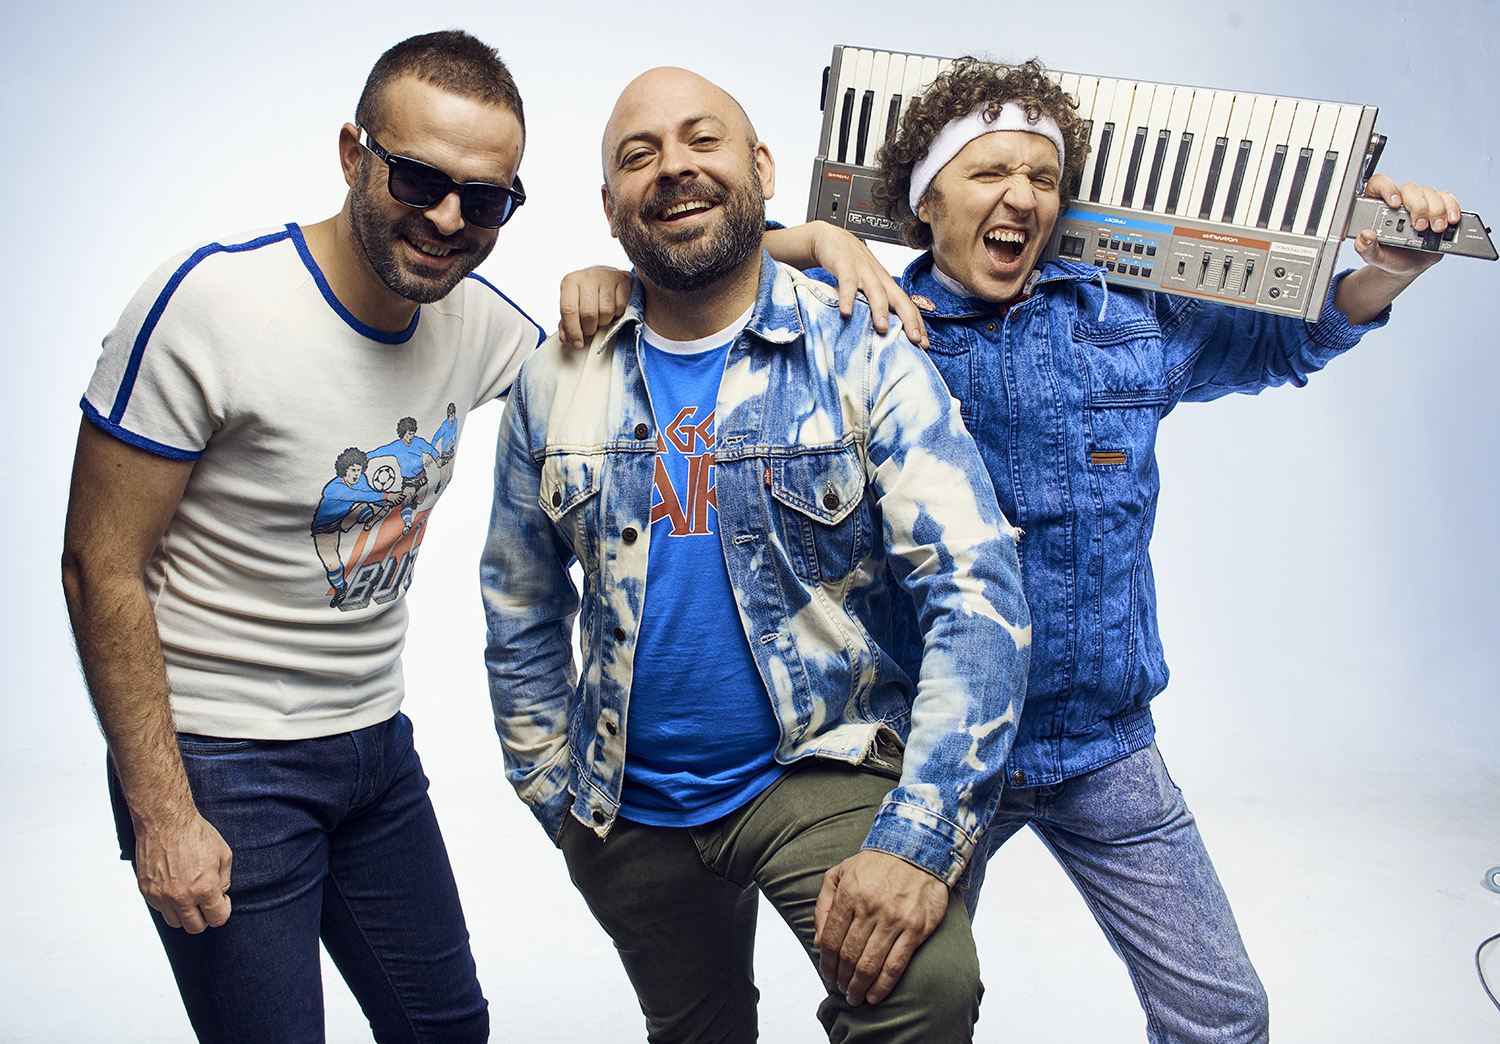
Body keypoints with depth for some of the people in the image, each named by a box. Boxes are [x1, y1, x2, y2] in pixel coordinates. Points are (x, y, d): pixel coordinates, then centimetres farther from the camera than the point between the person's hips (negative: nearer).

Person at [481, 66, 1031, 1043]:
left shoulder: (866, 356, -10)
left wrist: (918, 837, -25)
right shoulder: (555, 384, 0)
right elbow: (521, 613, 10)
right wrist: (557, 796, 7)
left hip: (823, 766, -3)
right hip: (629, 809, 4)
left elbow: (978, 594, -17)